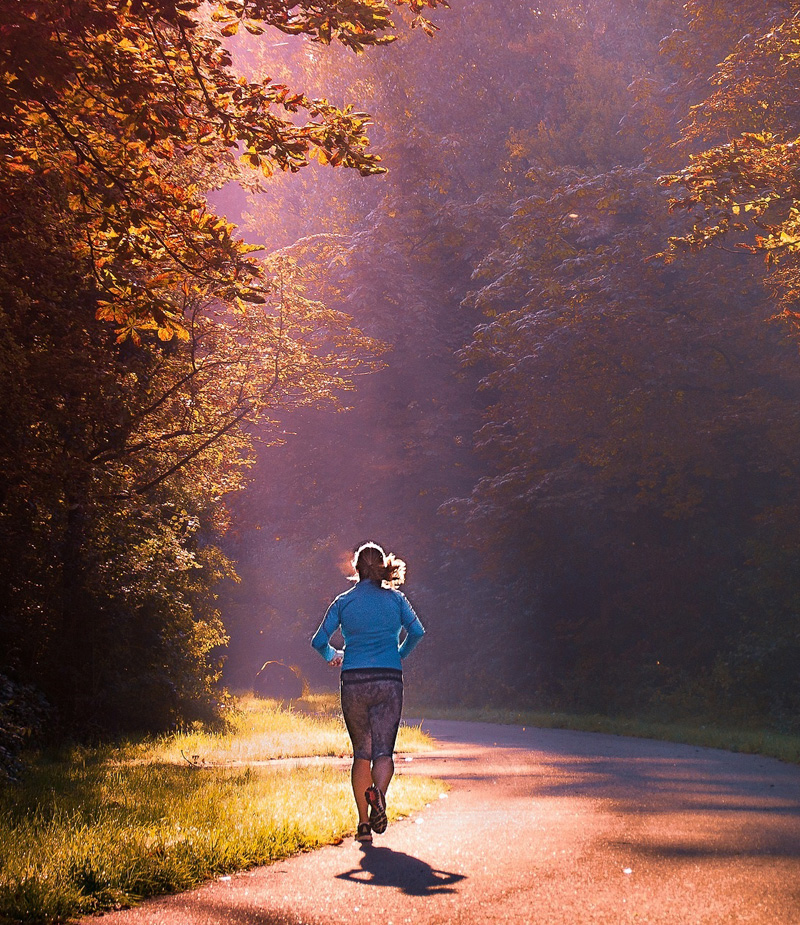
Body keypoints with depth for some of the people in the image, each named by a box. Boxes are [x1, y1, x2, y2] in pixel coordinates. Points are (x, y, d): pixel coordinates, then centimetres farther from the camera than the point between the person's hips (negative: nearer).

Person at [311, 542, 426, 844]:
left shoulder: (344, 601, 6)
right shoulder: (395, 598, 6)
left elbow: (319, 641, 3)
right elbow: (417, 631, 0)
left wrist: (333, 657, 25)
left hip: (354, 682, 1)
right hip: (389, 681, -1)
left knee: (361, 752, 12)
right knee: (383, 750, -1)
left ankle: (364, 824, 8)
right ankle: (378, 791, -34)